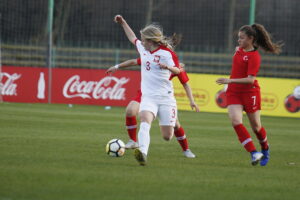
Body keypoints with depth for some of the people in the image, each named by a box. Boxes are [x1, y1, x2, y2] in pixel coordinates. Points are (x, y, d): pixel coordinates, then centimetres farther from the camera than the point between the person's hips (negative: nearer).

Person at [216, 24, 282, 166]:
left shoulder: (254, 56, -18)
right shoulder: (239, 50, 4)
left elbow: (250, 79, -26)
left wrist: (230, 80, -33)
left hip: (250, 92, -6)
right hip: (233, 92, 6)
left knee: (256, 126, 8)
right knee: (235, 121, -18)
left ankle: (265, 150, 38)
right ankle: (254, 153, -20)